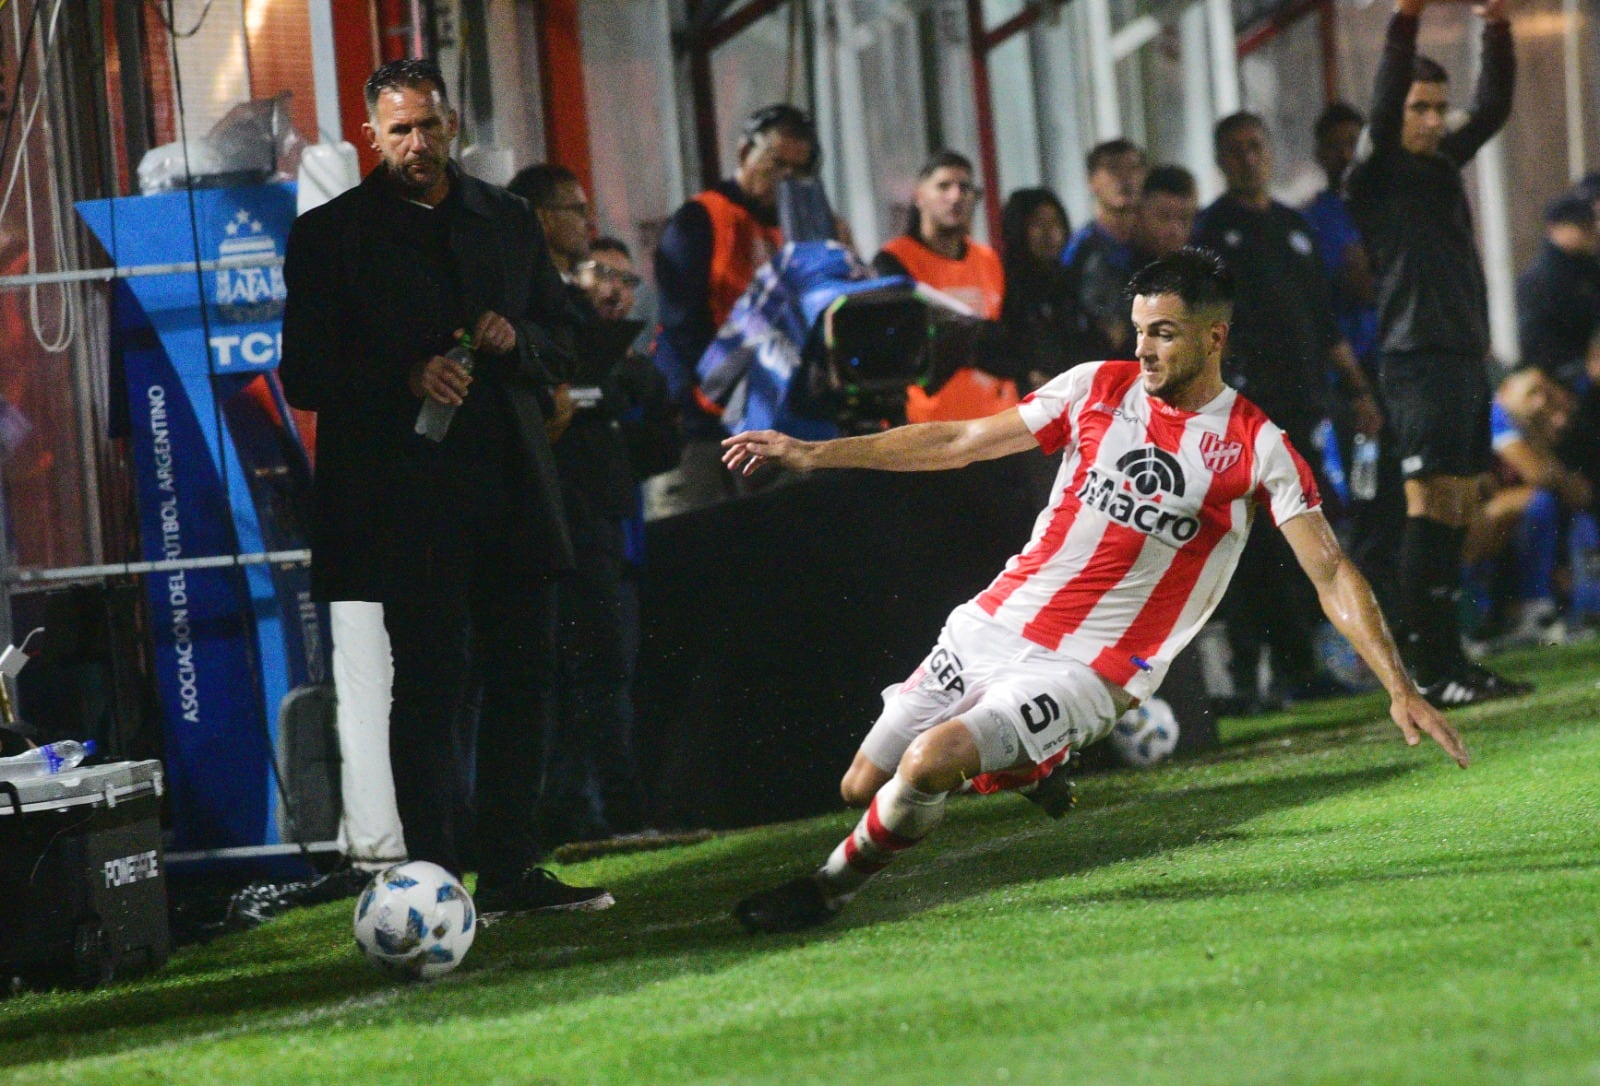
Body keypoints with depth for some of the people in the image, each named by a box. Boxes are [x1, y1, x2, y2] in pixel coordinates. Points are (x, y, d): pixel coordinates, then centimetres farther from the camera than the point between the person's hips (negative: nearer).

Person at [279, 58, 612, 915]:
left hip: (510, 487, 5)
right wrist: (407, 377, -18)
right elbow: (305, 375, -4)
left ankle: (508, 871, 14)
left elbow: (561, 337, 20)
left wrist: (516, 340, -3)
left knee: (523, 675, 6)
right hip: (412, 498, -5)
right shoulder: (330, 235, 1)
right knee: (429, 684, -5)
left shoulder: (507, 222, 14)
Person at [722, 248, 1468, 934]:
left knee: (929, 762, -27)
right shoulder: (1098, 388, 4)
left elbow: (1332, 575, -8)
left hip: (1088, 672, -5)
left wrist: (1400, 689, -19)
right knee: (863, 785, 6)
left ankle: (826, 890, -1)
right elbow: (960, 442, 11)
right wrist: (816, 454, 9)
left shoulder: (1255, 449, -7)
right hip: (991, 625, 5)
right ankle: (1028, 763, 32)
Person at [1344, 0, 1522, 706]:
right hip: (1419, 358, -8)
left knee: (1458, 513, 8)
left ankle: (1448, 658, 12)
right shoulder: (1376, 176, -5)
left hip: (1467, 357, 8)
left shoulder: (1444, 164, 16)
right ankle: (1428, 671, -12)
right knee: (1431, 508, -11)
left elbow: (1493, 109, 16)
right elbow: (1382, 108, -20)